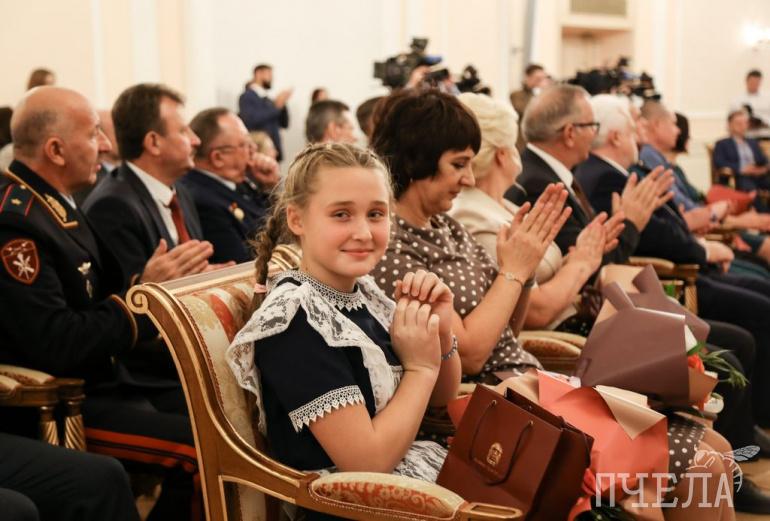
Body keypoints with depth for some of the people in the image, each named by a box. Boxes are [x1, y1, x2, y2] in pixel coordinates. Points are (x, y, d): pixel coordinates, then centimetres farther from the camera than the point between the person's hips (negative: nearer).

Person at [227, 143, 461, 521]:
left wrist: (440, 333, -7)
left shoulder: (363, 291, 2)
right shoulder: (295, 321, -21)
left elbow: (441, 398, 12)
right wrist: (421, 367, -14)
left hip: (417, 471, 7)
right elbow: (367, 459, -23)